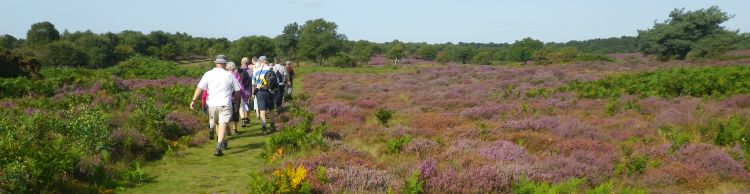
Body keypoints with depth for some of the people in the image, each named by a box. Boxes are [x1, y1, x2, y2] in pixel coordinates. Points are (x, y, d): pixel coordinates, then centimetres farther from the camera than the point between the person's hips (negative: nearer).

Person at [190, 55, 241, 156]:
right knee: (222, 125, -6)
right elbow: (237, 91, 8)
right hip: (225, 105, -3)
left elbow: (199, 88, -6)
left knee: (217, 124, 22)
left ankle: (221, 143, 39)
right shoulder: (229, 75, 0)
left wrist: (193, 100, -4)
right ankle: (218, 147, -21)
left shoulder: (208, 74, 2)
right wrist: (235, 97, 29)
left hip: (212, 104, 3)